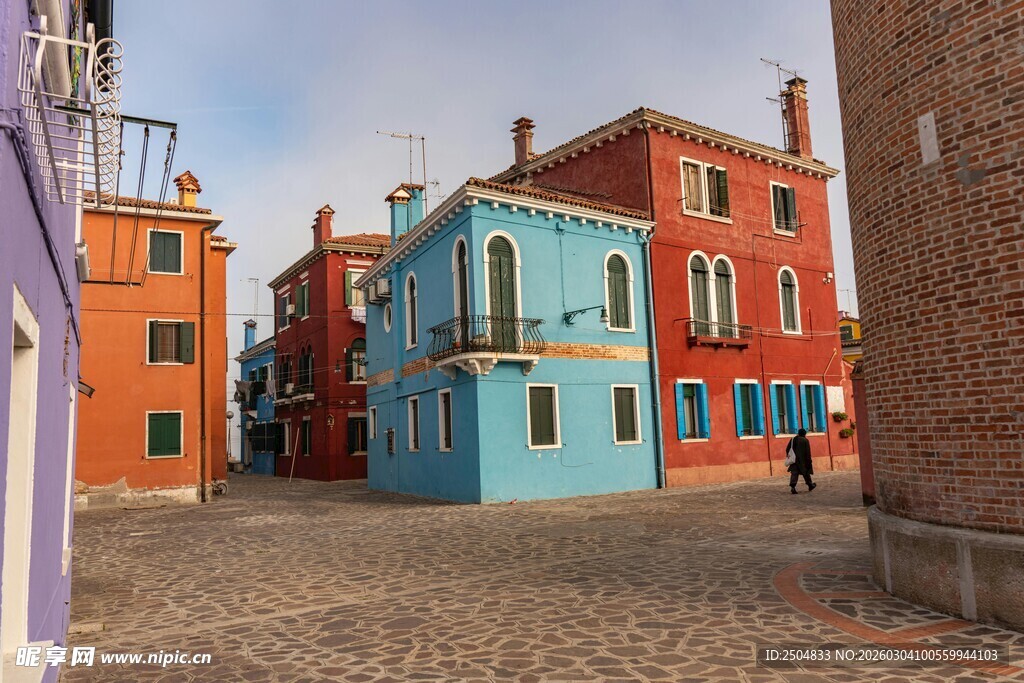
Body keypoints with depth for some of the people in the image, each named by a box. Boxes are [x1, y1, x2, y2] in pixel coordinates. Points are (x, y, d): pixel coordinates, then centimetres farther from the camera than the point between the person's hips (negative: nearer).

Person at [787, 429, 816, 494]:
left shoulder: (793, 439, 6)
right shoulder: (805, 440, -7)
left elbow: (787, 449, 7)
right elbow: (808, 452, -9)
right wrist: (809, 461, -5)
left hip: (794, 460, 3)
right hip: (803, 460, -3)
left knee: (794, 473, -3)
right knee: (806, 473, 14)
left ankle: (792, 486, -19)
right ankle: (810, 485, 30)